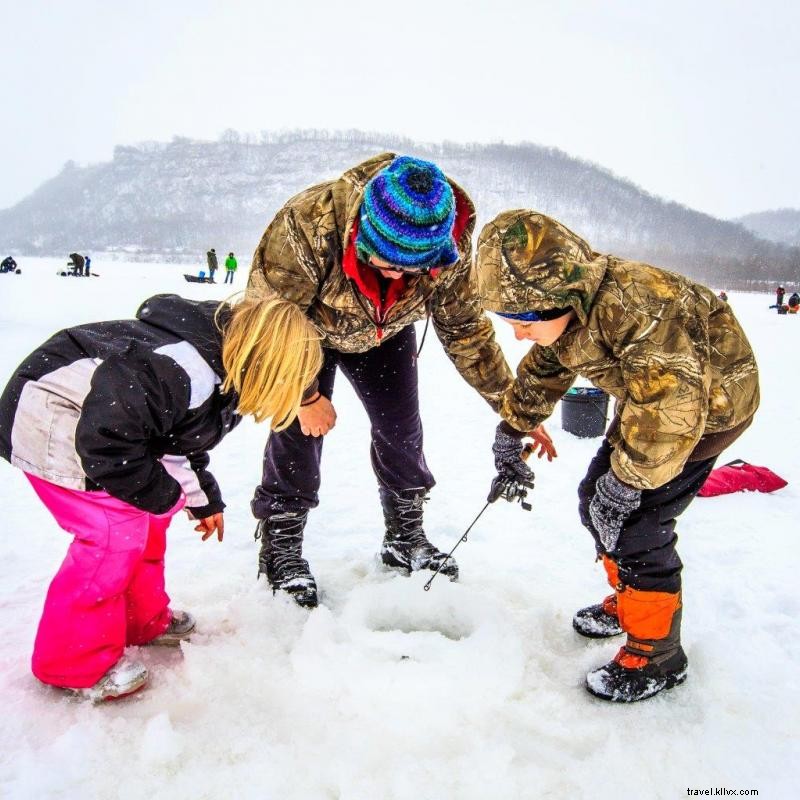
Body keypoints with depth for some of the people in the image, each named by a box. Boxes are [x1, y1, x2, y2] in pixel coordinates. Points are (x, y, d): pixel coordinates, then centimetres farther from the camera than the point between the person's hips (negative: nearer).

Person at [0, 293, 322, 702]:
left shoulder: (219, 372, 1)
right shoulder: (189, 375, -33)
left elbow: (179, 440, 15)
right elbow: (105, 434, -33)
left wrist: (204, 499, 19)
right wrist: (159, 492, -19)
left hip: (95, 415, 10)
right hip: (48, 418, -10)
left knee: (148, 517, 13)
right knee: (116, 528, -12)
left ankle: (143, 620, 31)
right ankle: (75, 661, 6)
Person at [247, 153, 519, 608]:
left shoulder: (449, 249, -30)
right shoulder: (308, 223, -41)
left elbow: (466, 328, -15)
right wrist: (306, 395, -23)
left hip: (387, 331, 3)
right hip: (303, 323, -3)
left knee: (402, 426, 1)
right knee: (300, 426, -11)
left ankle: (406, 536, 20)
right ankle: (280, 545, 7)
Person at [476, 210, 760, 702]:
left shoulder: (632, 304, -38)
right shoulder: (564, 311, -8)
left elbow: (671, 409, -41)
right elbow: (541, 374, 10)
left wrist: (626, 481, -32)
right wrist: (511, 432, 14)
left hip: (709, 402, -9)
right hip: (647, 400, 9)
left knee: (634, 525, -12)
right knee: (596, 500, 10)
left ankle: (657, 656, 8)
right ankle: (629, 601, 33)